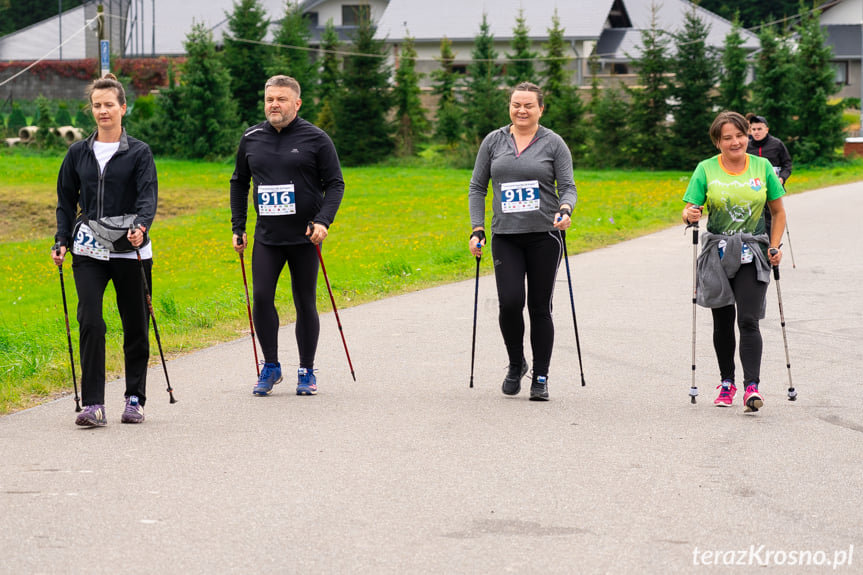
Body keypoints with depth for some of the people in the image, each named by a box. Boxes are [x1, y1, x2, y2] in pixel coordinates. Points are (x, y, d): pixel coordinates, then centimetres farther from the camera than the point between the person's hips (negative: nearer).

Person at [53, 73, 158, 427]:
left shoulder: (139, 153, 1)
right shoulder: (78, 153, 10)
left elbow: (148, 196, -10)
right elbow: (66, 201, 16)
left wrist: (140, 227, -29)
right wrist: (62, 241, 4)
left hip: (130, 252, -1)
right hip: (89, 252, 1)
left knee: (136, 327, 6)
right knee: (90, 321, -14)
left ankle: (135, 399, 21)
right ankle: (93, 404, -13)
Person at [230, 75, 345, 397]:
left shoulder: (316, 139, -3)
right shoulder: (251, 139, 8)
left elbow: (335, 184, -1)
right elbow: (239, 183, 18)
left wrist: (323, 220, -16)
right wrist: (238, 228, 13)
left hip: (304, 237, -2)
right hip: (267, 238, 2)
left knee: (305, 304, 4)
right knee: (261, 298, -9)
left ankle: (307, 371, 15)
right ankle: (270, 367, 6)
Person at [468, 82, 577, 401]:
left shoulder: (553, 143, 3)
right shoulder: (494, 142, 9)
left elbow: (567, 186, -1)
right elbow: (477, 187, 12)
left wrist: (565, 211, -22)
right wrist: (477, 229, 2)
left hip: (544, 235, -1)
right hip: (505, 237, 1)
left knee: (539, 307, 1)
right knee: (509, 303, -12)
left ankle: (540, 378, 12)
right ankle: (516, 364, 13)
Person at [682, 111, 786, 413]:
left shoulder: (762, 167, 4)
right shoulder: (706, 170, 2)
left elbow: (778, 212, 12)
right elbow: (690, 209, -1)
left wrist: (775, 246, 1)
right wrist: (690, 215, -24)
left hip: (752, 255, -1)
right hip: (718, 252, 1)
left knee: (748, 321, -12)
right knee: (723, 322, 7)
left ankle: (752, 387, -16)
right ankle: (727, 382, 20)